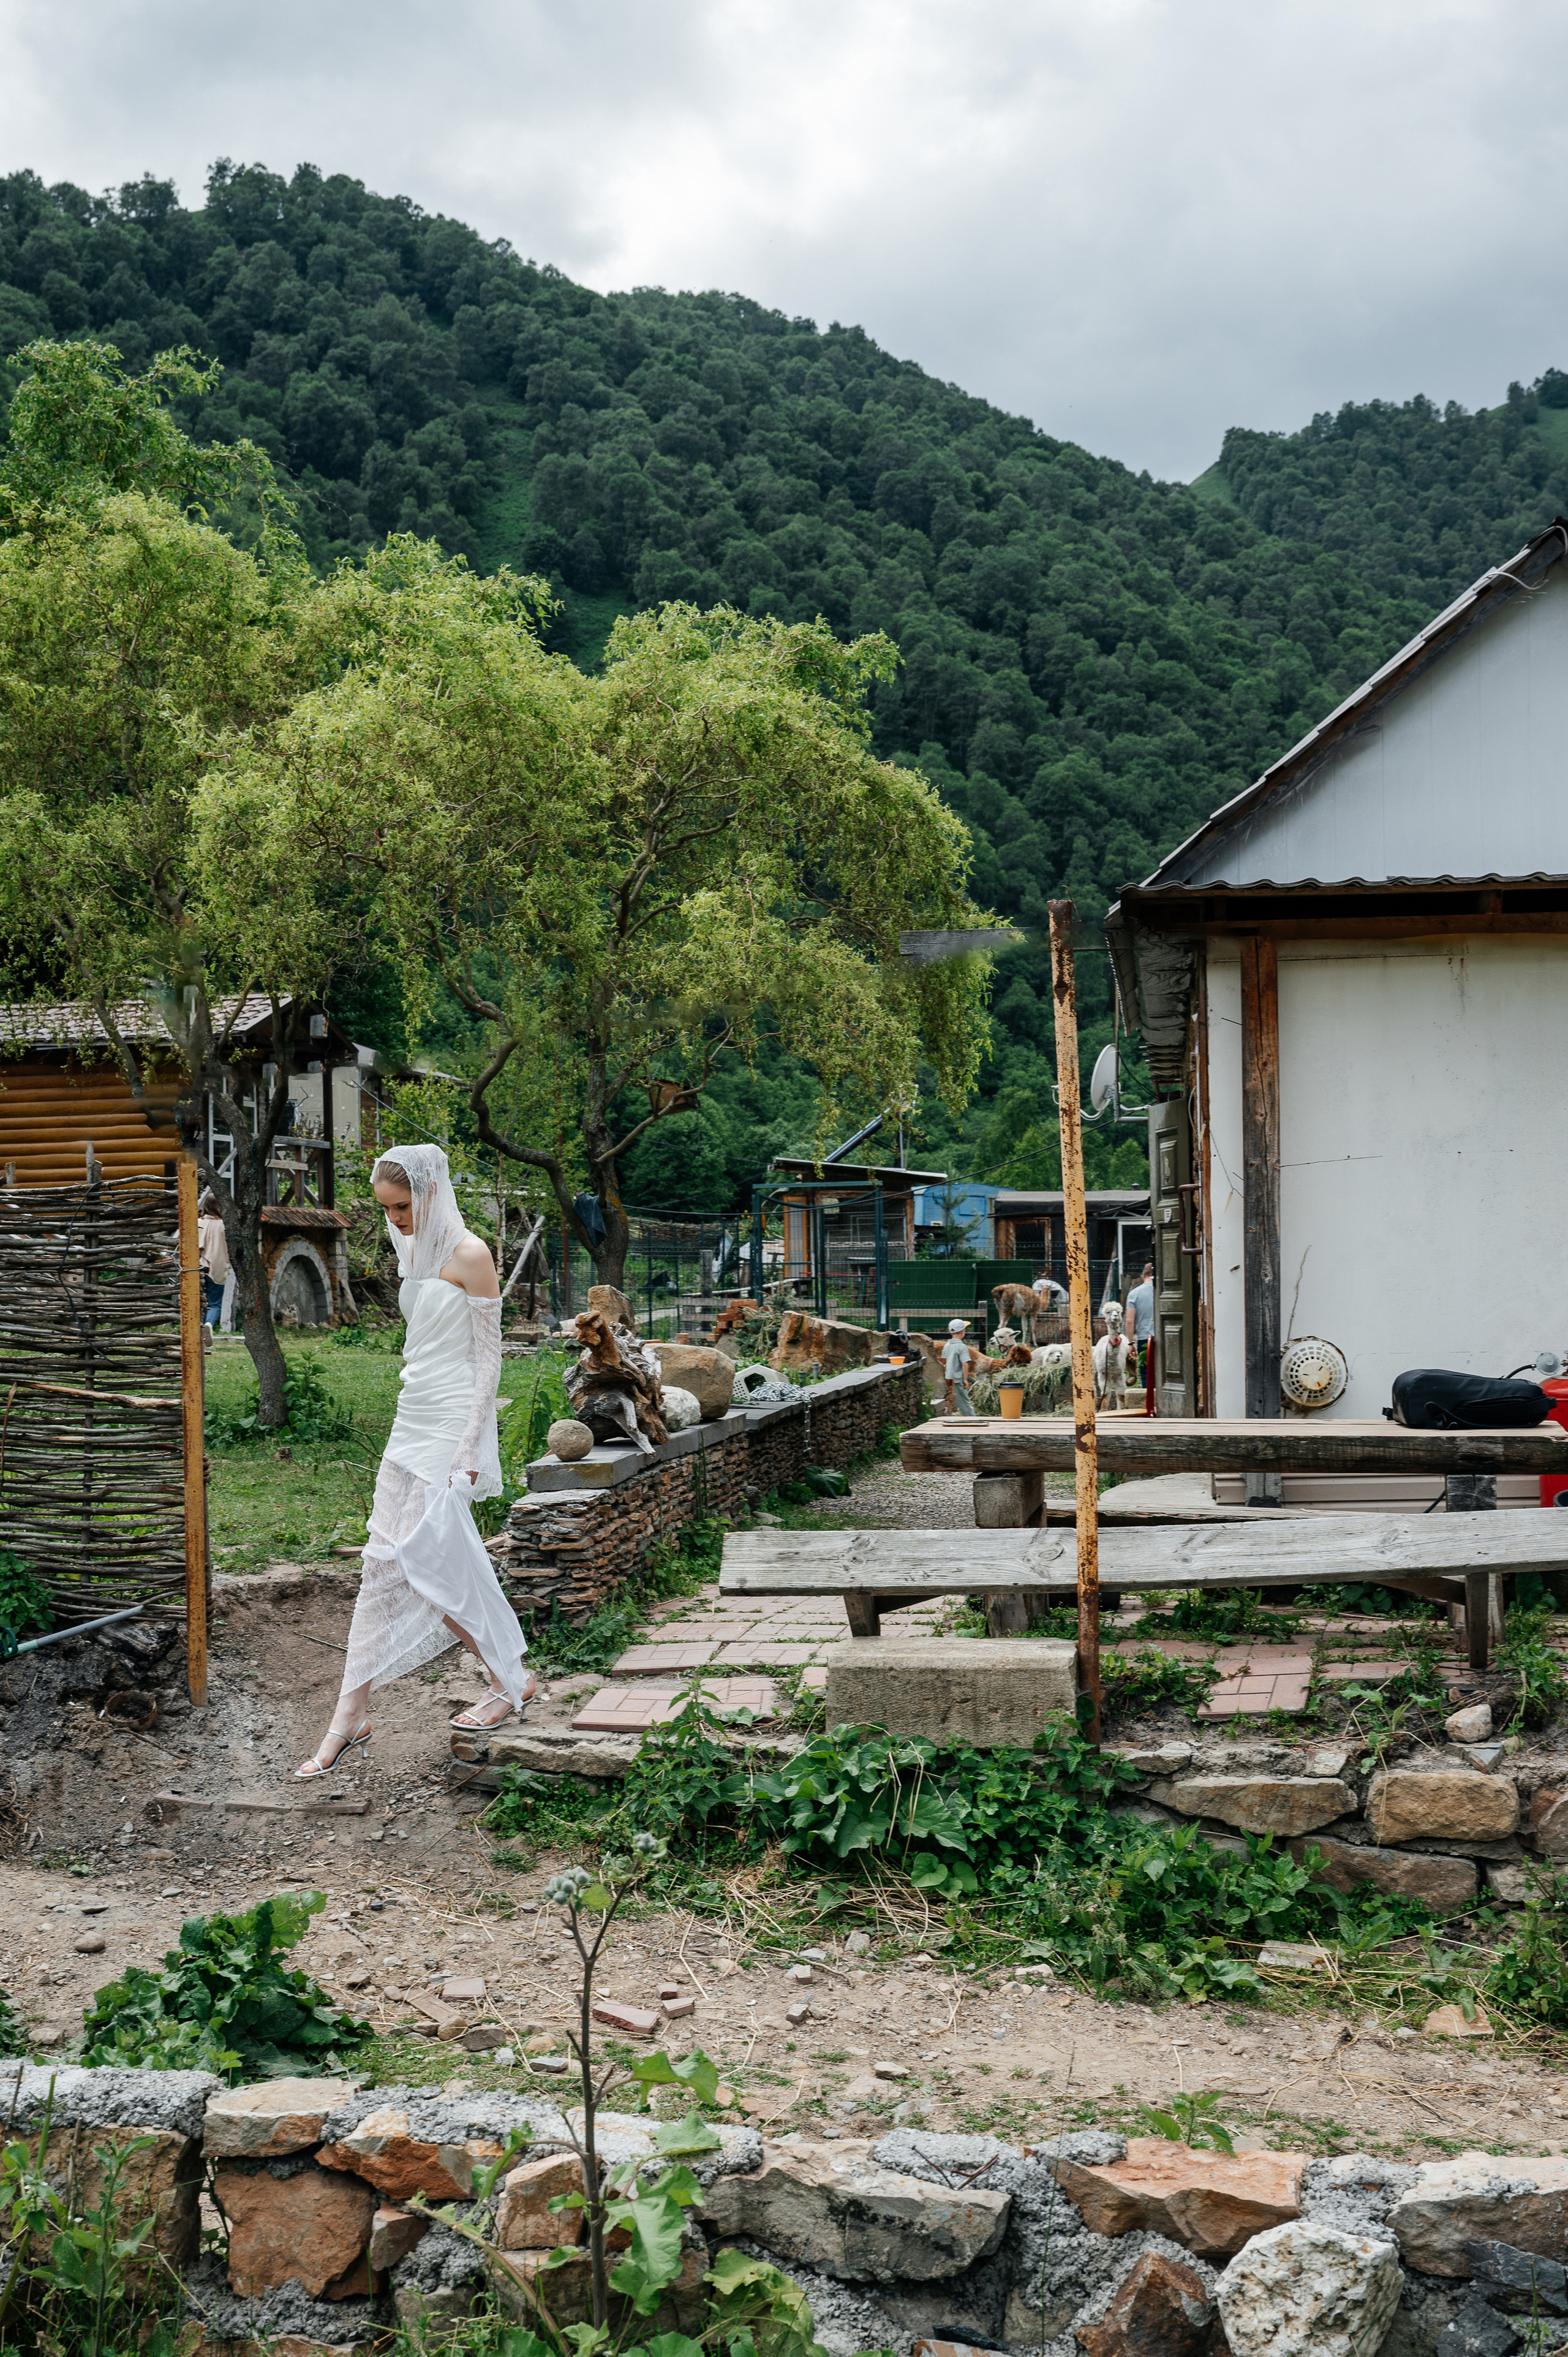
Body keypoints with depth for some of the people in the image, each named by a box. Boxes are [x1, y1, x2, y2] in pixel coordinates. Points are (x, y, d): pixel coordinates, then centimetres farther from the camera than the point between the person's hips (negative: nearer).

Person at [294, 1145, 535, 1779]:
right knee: (383, 1561, 4)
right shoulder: (416, 1254, 13)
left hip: (454, 1423, -8)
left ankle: (512, 1678, 7)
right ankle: (350, 1715, 6)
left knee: (425, 1561, -10)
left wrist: (469, 1447, -17)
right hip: (412, 1419, 8)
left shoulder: (470, 1256, -11)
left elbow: (488, 1357, -12)